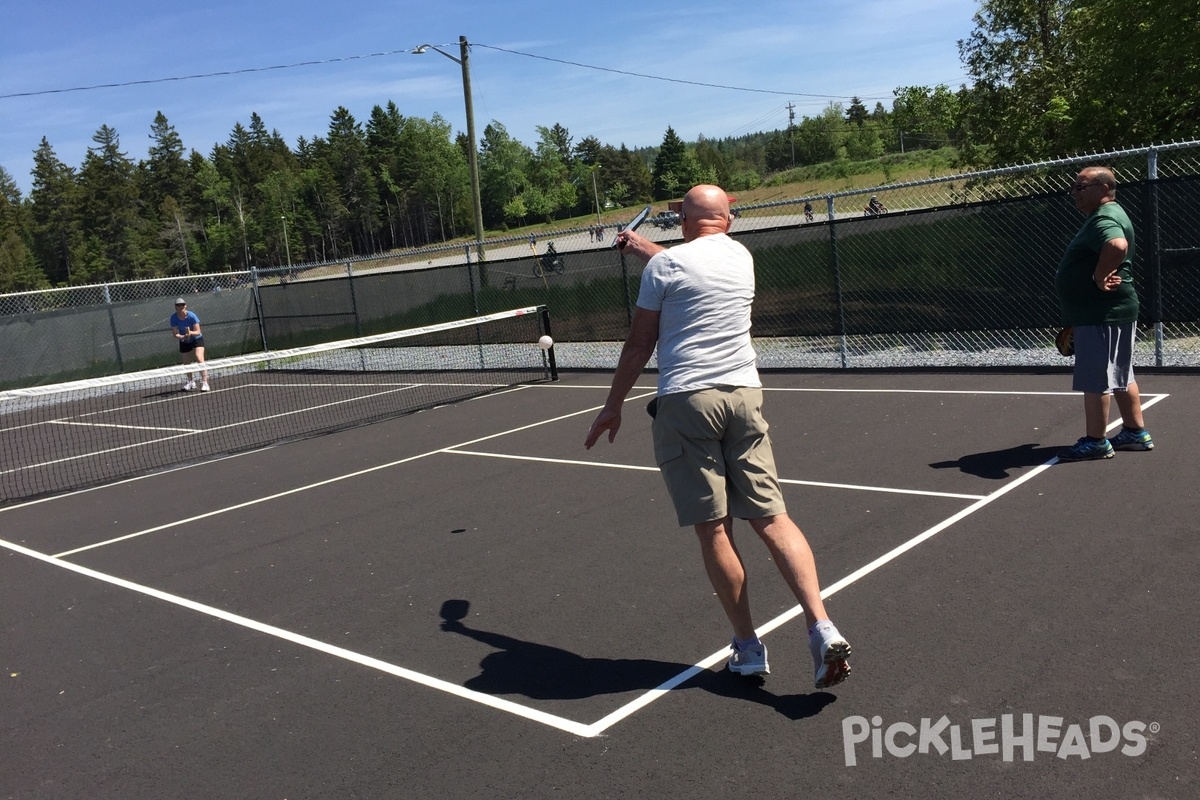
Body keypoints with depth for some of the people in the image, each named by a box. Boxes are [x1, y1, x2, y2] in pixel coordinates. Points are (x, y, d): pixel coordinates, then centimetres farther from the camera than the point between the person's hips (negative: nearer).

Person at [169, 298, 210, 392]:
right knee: (186, 363, 12)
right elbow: (175, 333, -17)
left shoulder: (192, 316, -26)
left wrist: (191, 333, -45)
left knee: (199, 359, -22)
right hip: (184, 342, 4)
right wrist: (182, 336, -38)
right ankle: (191, 382, 35)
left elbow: (198, 332, -24)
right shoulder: (173, 318, -18)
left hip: (197, 339, -4)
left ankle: (204, 383, -23)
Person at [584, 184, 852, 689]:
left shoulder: (665, 265, -1)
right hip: (744, 394, 5)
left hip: (687, 399, -4)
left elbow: (639, 345, 1)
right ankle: (822, 628, -9)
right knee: (772, 519, 3)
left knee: (713, 529, 2)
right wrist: (642, 247, 51)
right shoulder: (742, 256, 15)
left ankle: (748, 647, 9)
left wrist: (613, 406, 12)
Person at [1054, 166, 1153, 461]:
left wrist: (1099, 277, -28)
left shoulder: (1105, 219, -17)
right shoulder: (1102, 217, 18)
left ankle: (1096, 441, 0)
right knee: (1120, 376, 16)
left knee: (1094, 379, -6)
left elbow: (1118, 246, -39)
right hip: (1105, 312, 11)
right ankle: (1136, 432, 25)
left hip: (1103, 314, -11)